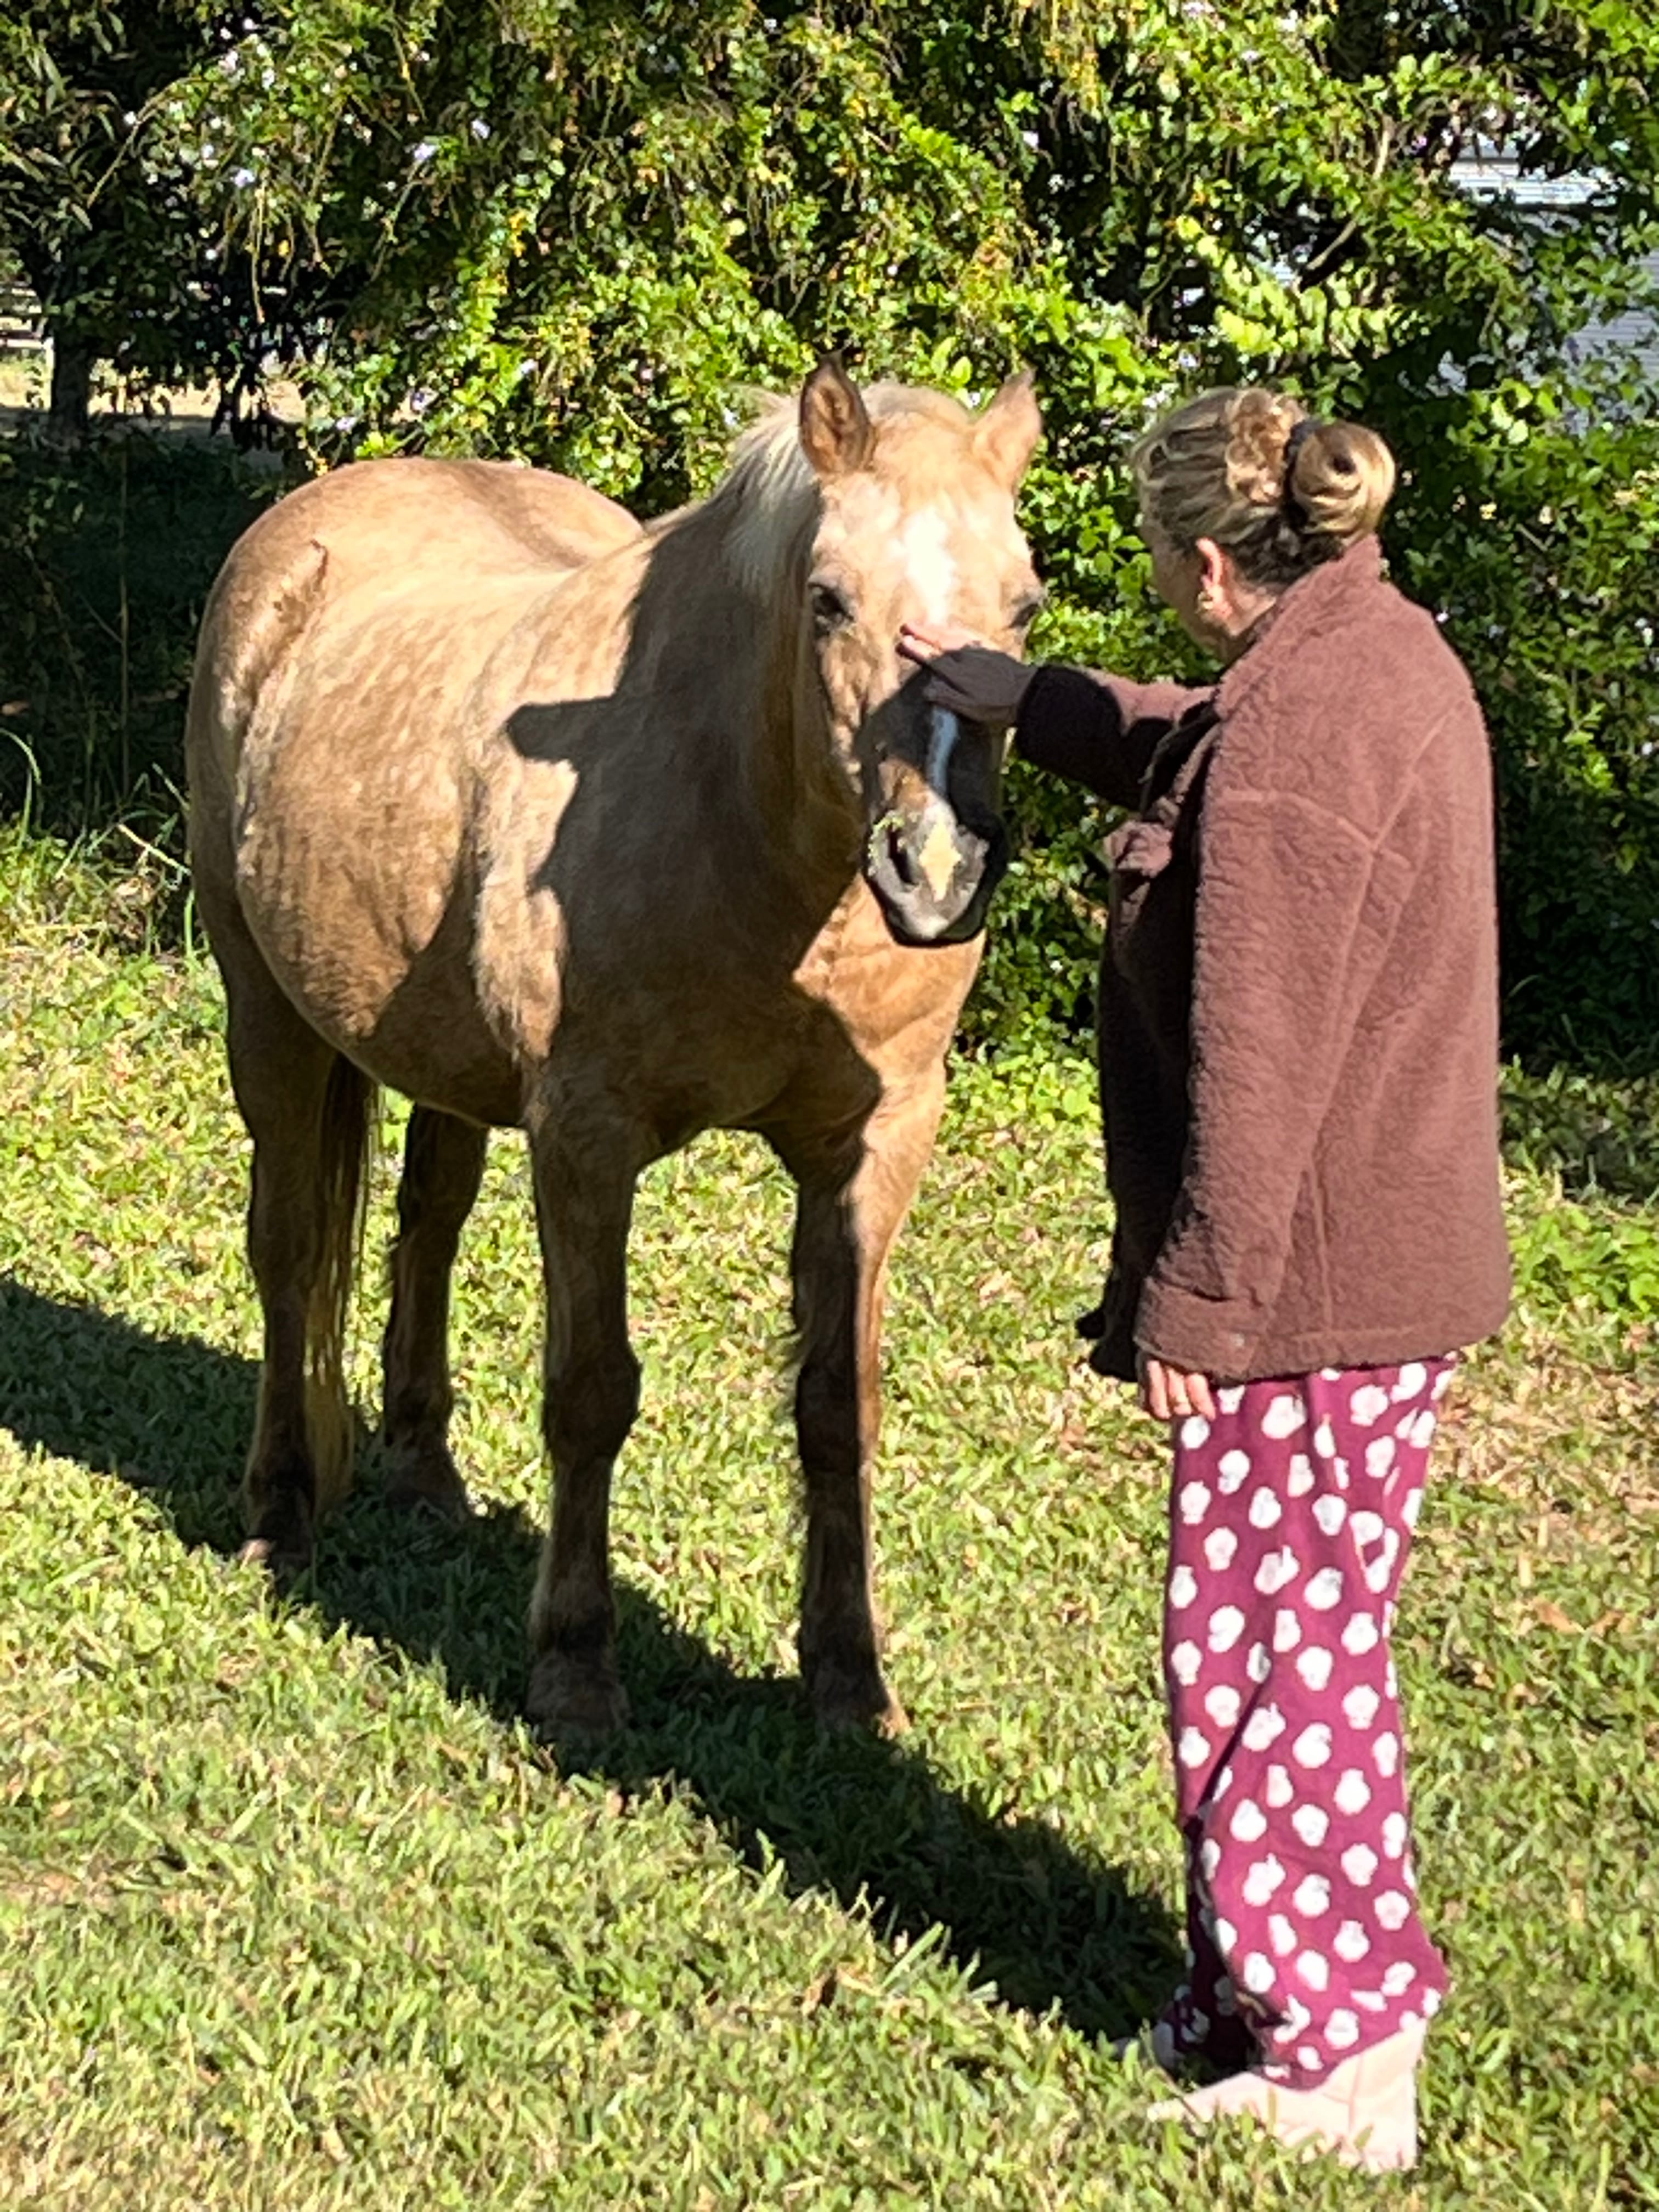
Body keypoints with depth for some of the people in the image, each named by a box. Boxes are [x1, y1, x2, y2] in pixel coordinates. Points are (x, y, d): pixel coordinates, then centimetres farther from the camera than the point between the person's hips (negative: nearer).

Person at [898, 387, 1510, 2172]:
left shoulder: (1287, 747, -24)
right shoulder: (1390, 654, 8)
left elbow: (1250, 1070, -23)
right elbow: (1193, 760, 30)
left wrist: (1193, 1302, -17)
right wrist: (1031, 706, 35)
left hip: (1306, 1293, -10)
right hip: (1401, 1262, 10)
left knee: (1262, 1648, 1)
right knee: (1305, 1637, 18)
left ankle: (1339, 2052, 11)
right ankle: (1261, 1994, 30)